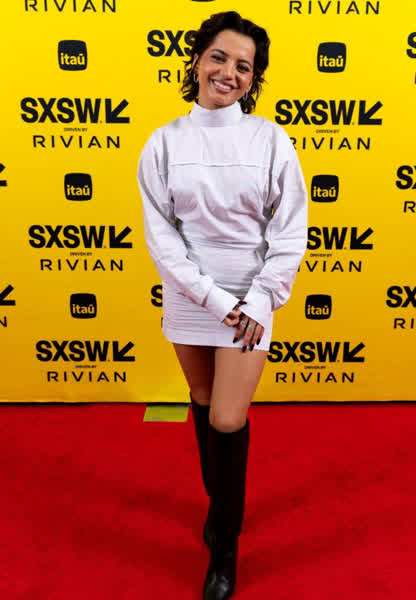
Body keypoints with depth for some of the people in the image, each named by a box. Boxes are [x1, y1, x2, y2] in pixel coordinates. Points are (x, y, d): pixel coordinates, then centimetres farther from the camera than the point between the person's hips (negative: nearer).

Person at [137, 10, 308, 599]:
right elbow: (159, 231, -6)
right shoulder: (165, 141, -1)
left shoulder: (270, 138, -3)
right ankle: (218, 501, 44)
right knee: (204, 403, 17)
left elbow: (291, 228, -3)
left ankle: (225, 546, 22)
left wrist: (260, 299, -11)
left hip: (250, 299, -2)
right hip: (189, 300, 2)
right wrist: (212, 297, -13)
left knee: (229, 421, -2)